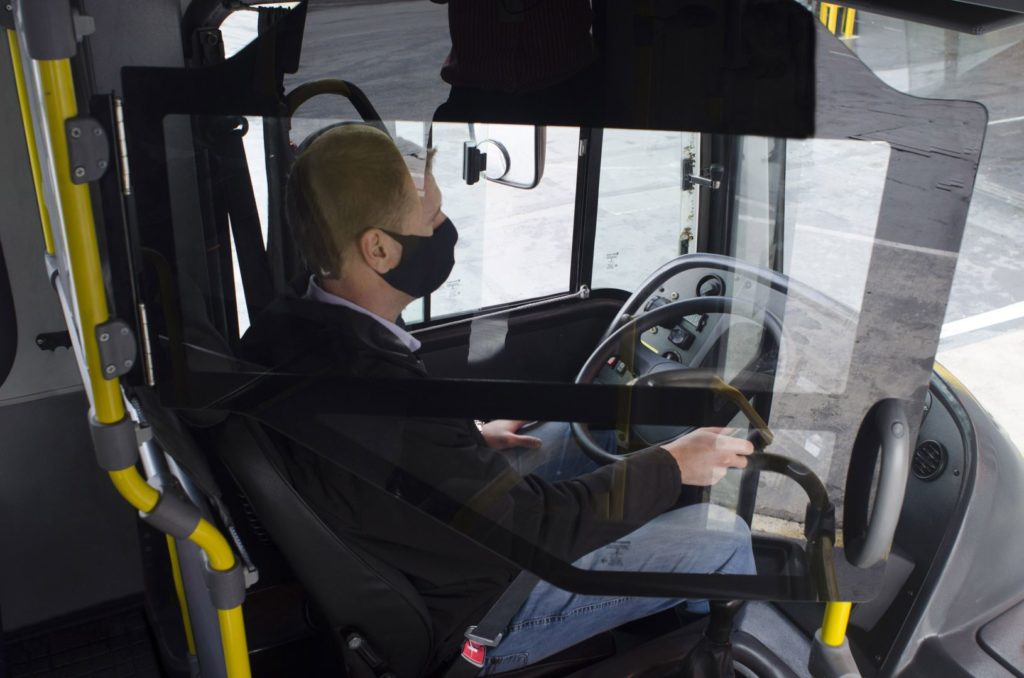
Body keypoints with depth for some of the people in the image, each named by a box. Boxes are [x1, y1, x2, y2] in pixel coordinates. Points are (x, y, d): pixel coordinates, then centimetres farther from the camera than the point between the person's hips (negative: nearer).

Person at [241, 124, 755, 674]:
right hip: (464, 617, -9)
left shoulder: (283, 329, -11)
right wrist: (672, 466, -15)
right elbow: (532, 530, -27)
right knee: (722, 539, -3)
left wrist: (469, 440, 10)